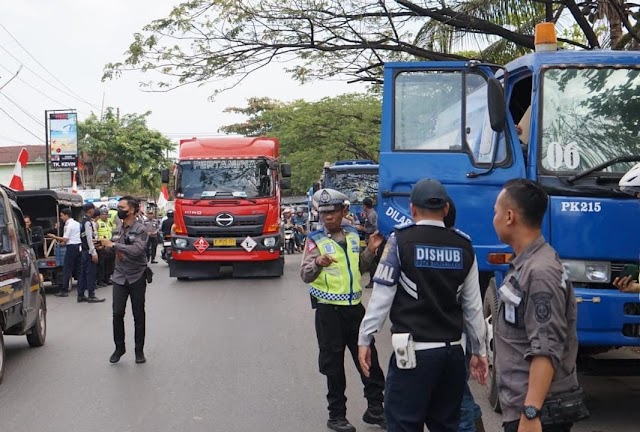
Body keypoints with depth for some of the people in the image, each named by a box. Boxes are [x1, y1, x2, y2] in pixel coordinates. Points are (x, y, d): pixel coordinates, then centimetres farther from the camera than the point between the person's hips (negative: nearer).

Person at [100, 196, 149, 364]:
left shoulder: (140, 229, -9)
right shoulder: (118, 229, 9)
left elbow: (137, 250, -24)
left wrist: (114, 245, -23)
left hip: (137, 278, -4)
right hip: (120, 276, 4)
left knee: (138, 315, 5)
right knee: (117, 313, -2)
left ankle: (139, 350, 16)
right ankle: (119, 347, 13)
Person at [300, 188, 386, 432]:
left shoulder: (353, 236, 7)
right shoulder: (316, 240, -8)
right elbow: (305, 275, -16)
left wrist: (370, 251, 4)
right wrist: (317, 263, -36)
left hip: (354, 306, 5)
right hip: (328, 310, -5)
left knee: (369, 358, 9)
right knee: (333, 363, 4)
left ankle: (375, 409, 23)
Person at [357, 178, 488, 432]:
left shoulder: (401, 240, -5)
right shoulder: (463, 247, 5)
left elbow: (382, 296, -6)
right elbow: (473, 306, 9)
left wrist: (364, 339, 2)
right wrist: (479, 351, 19)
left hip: (414, 351, -5)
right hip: (452, 351, 5)